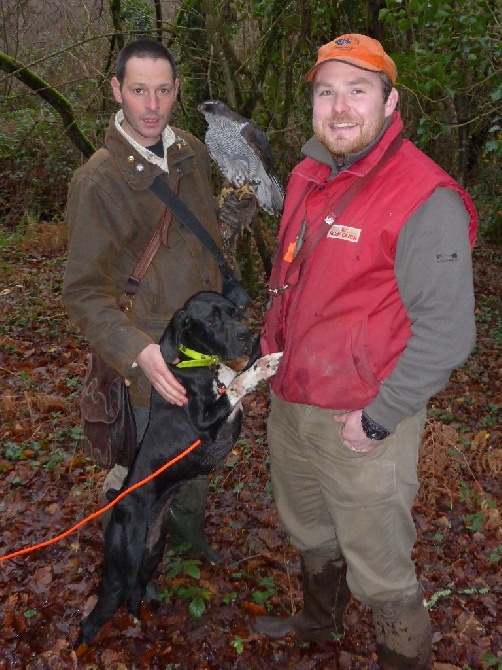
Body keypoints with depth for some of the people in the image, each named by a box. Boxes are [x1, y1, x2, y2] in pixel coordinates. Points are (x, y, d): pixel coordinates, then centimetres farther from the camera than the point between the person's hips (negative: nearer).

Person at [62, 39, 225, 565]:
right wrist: (137, 353, -35)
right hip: (154, 363, -6)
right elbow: (84, 293, -20)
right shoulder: (97, 180, -19)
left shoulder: (191, 152, 2)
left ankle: (189, 530, 51)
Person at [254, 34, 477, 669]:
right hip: (289, 404, 8)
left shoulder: (426, 199, -20)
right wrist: (273, 350, 12)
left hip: (362, 424, -8)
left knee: (379, 570, 9)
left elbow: (446, 332, -22)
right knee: (309, 532, 29)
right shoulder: (308, 177, 5)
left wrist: (378, 418, -20)